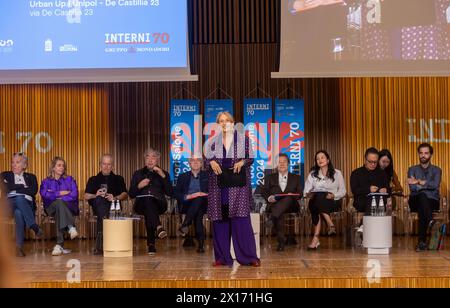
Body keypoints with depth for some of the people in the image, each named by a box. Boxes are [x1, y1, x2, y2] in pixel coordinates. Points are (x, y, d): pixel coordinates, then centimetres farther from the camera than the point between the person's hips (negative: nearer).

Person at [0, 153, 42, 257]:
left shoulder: (31, 177, 24)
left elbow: (34, 191, 3)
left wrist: (15, 188, 1)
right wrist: (23, 187, 4)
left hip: (27, 204, 0)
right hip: (10, 203, 0)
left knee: (19, 212, -41)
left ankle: (19, 246, -45)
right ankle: (35, 227, -46)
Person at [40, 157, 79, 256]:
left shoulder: (70, 180, 19)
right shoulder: (46, 182, 18)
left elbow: (74, 195, 2)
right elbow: (44, 195, -2)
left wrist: (54, 195, -5)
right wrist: (61, 193, -5)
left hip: (69, 207, 0)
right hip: (52, 208, 0)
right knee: (59, 202, -36)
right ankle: (71, 227, -49)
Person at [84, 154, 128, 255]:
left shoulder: (118, 179, 27)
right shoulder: (93, 180, 28)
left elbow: (125, 195, 10)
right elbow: (86, 196, 13)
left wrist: (115, 198, -11)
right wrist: (95, 195, -9)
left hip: (113, 206, 0)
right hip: (98, 206, 0)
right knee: (99, 199, -37)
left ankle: (99, 243, -44)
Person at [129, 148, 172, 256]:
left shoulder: (164, 174, 22)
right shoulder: (138, 174, 26)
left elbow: (170, 193, 5)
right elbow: (131, 194, 17)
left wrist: (163, 176, -2)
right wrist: (139, 186, -2)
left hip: (158, 205, 0)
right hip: (141, 204, 0)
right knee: (147, 200, -37)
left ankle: (151, 244, -41)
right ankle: (158, 227, -58)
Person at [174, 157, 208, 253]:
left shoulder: (207, 175, 17)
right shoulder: (183, 177, 18)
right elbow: (176, 193, 7)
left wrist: (205, 194, -13)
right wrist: (188, 196, -12)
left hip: (203, 203, 0)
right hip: (187, 204, 1)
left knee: (199, 198, -38)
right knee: (198, 213, -36)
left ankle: (184, 225, -44)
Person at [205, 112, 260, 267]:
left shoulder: (242, 139, 6)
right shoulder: (213, 141, 10)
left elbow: (250, 158, 6)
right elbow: (207, 159, 12)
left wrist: (242, 162, -13)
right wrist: (212, 162, -10)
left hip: (238, 183, -2)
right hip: (219, 184, 2)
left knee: (241, 219, -7)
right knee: (220, 219, 0)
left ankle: (248, 256, -2)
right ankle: (222, 256, 6)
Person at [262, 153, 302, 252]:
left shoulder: (295, 177, 24)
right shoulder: (270, 178, 24)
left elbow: (299, 193, 13)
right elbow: (264, 192, 14)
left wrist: (292, 195, -10)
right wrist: (269, 198, -9)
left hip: (291, 204, 0)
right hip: (275, 204, 0)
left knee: (288, 198, -37)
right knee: (280, 214, -36)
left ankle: (272, 217, -57)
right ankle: (281, 241, -40)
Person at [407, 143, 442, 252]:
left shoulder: (436, 170, 13)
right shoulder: (412, 169, 16)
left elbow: (435, 185, -10)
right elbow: (412, 188, -2)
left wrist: (418, 182, -14)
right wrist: (427, 185, -10)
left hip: (432, 201, 0)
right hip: (416, 201, 0)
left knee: (422, 210, -36)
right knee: (422, 194, -37)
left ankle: (422, 241, -41)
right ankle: (430, 221, -58)